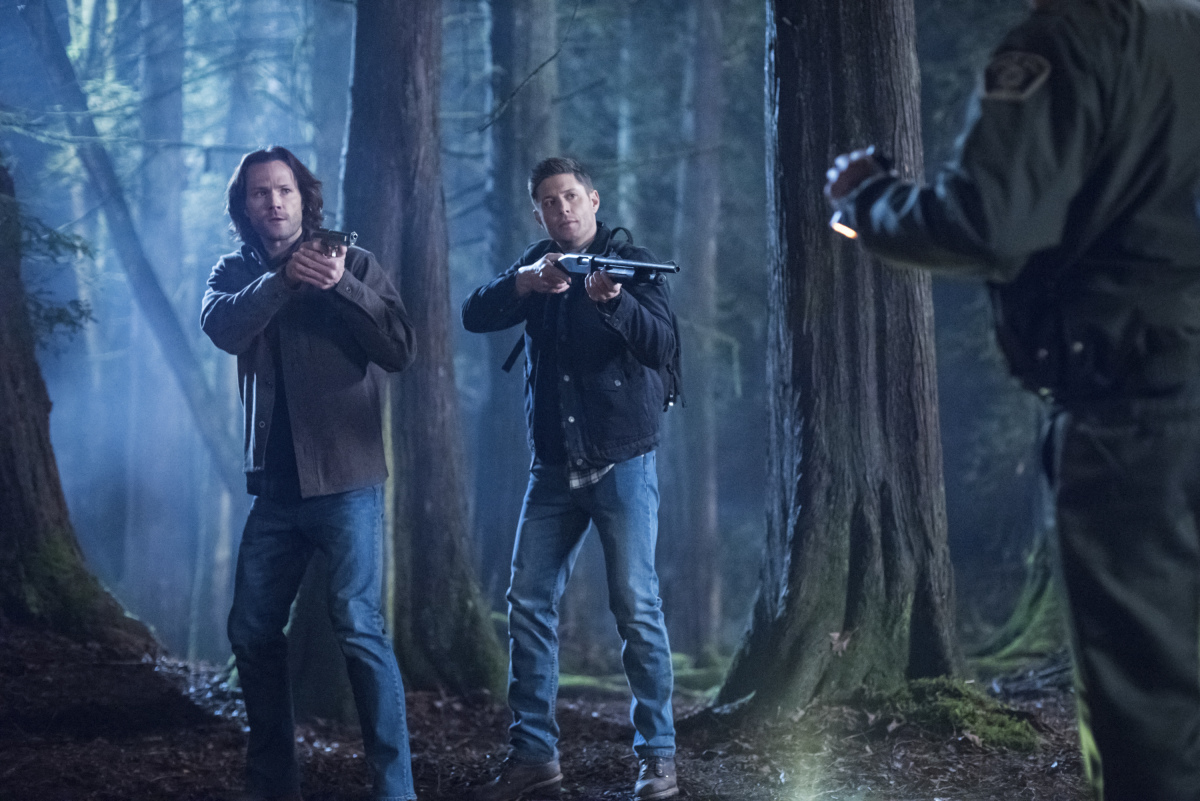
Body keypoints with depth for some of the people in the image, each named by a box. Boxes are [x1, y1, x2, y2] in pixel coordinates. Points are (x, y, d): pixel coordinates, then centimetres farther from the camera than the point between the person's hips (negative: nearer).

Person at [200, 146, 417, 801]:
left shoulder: (354, 263, 1)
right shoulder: (235, 273, 10)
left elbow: (400, 348, -11)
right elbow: (221, 328, -12)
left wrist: (340, 285, -23)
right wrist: (285, 279, -25)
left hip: (345, 481, -5)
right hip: (274, 484, 5)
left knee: (358, 626, -12)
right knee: (251, 631, 9)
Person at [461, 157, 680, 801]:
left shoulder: (633, 263, -1)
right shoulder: (539, 266, 11)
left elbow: (662, 346, -15)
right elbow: (475, 315, -6)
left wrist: (614, 301, -33)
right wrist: (525, 282, -24)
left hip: (622, 462, -4)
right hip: (554, 466, 4)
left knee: (635, 608, -7)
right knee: (528, 605, 1)